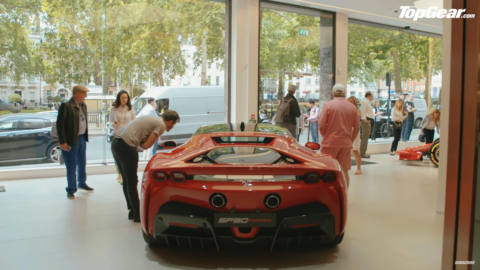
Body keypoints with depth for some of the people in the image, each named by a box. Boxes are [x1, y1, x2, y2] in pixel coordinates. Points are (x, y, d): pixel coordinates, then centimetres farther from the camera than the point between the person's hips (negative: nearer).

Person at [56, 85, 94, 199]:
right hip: (71, 141, -7)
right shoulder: (66, 106, -15)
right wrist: (62, 142, -18)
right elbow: (60, 124, -16)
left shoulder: (83, 106, 9)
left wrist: (85, 136, 6)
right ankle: (71, 189, 15)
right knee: (71, 166, 2)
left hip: (82, 139, 7)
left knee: (82, 164, 20)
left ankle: (82, 183, 38)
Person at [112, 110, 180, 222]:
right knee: (132, 182, 1)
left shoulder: (153, 119, 21)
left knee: (127, 181, 16)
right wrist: (141, 142, 8)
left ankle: (132, 210, 26)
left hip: (115, 142, 9)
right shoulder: (161, 125, -6)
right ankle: (137, 213, 9)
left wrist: (140, 140, 1)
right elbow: (146, 145, -11)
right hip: (126, 147, -9)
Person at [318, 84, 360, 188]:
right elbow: (357, 128, 6)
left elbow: (321, 125, -10)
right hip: (346, 144, 3)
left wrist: (326, 137, 7)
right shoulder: (352, 107, 3)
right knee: (344, 172, 12)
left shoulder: (328, 105, -7)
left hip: (330, 143, -3)